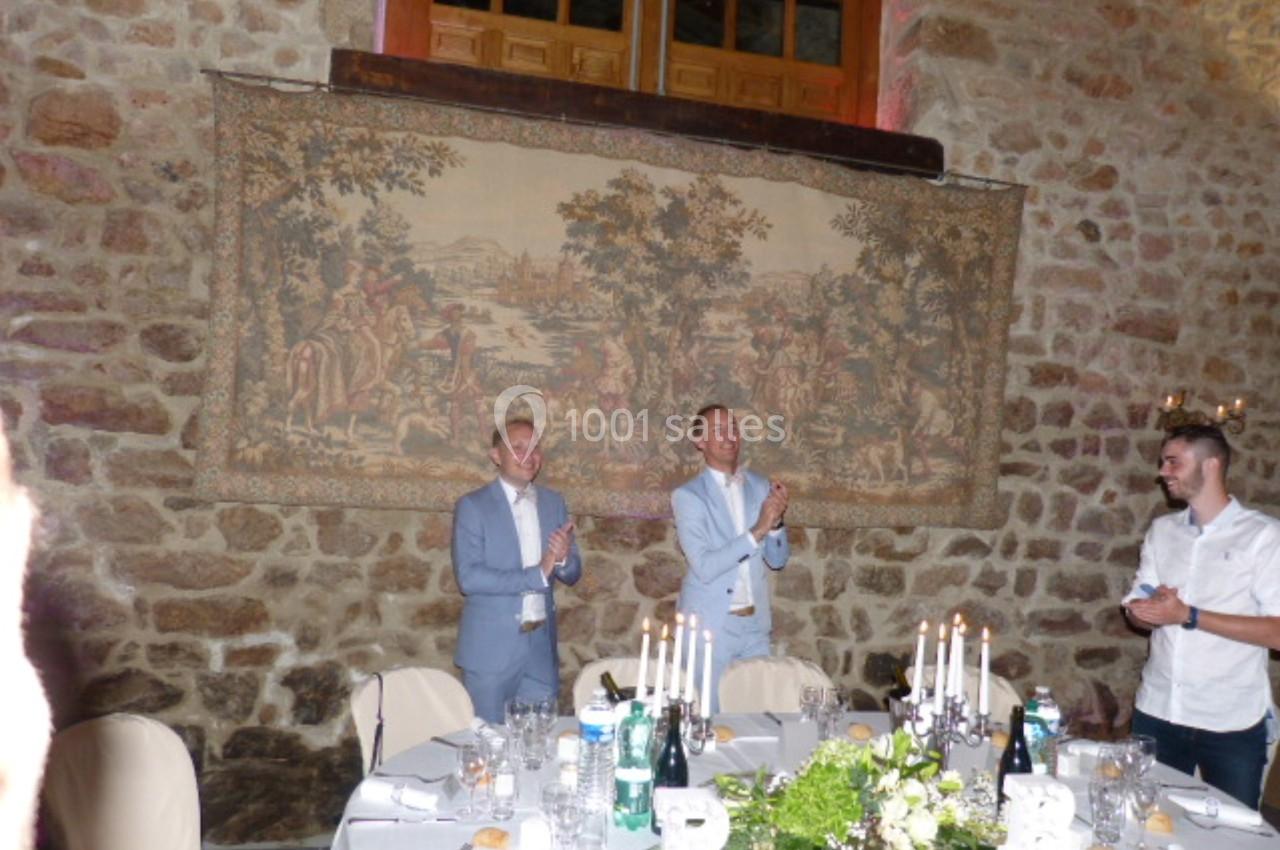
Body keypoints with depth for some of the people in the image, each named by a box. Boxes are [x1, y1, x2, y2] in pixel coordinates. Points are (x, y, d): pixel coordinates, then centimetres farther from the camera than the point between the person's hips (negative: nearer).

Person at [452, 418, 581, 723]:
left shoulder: (553, 502, 7)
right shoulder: (472, 506, -7)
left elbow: (572, 573, 9)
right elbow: (468, 577, -17)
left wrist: (563, 559, -15)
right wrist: (536, 574, -22)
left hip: (541, 648, 4)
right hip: (491, 649, -4)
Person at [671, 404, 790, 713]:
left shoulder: (761, 487, 5)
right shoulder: (688, 496, -8)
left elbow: (778, 560, 7)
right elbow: (704, 567, -18)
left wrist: (775, 521, -11)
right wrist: (757, 531, -24)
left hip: (755, 624, 4)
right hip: (710, 626, -4)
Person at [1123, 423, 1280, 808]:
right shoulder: (1162, 530, 9)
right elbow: (1136, 611, 10)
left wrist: (1187, 615, -19)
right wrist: (1154, 608, -13)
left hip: (1231, 723, -4)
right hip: (1156, 712, 4)